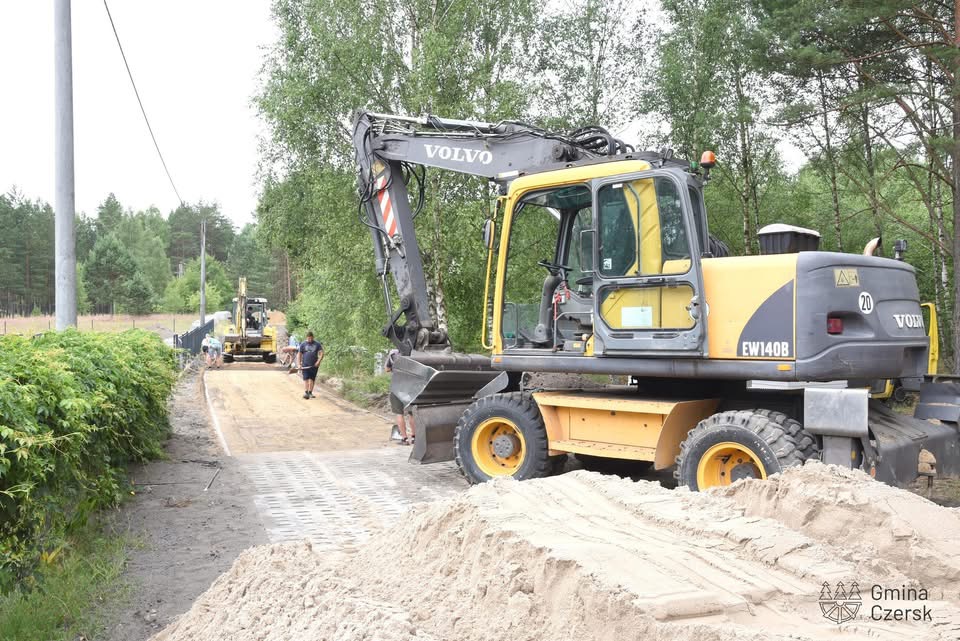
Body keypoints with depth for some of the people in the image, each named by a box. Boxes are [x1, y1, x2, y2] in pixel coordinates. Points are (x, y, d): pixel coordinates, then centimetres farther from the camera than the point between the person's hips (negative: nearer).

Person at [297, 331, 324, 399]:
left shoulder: (317, 344, 7)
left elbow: (321, 353, 1)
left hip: (314, 365, 2)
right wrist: (299, 364, -5)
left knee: (312, 379, 7)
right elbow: (299, 355, 5)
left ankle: (310, 392, 16)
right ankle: (306, 393, -18)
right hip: (305, 365, -2)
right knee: (306, 379, -11)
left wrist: (318, 361, -13)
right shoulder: (303, 344, 5)